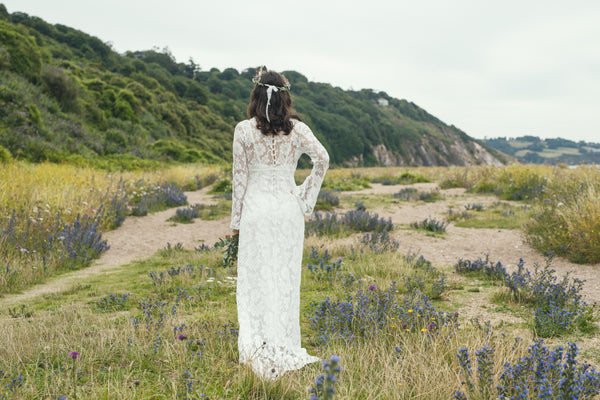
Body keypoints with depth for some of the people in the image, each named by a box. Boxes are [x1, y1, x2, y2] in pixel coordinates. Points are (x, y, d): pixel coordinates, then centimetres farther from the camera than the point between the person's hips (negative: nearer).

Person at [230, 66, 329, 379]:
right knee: (286, 279, 10)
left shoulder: (243, 130, -3)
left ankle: (258, 348, -1)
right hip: (288, 209, 2)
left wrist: (236, 221, 5)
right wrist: (307, 197, -1)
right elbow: (322, 158, -13)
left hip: (256, 209, -1)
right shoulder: (297, 128, 0)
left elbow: (239, 177, -2)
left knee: (256, 279, 4)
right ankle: (286, 350, 15)